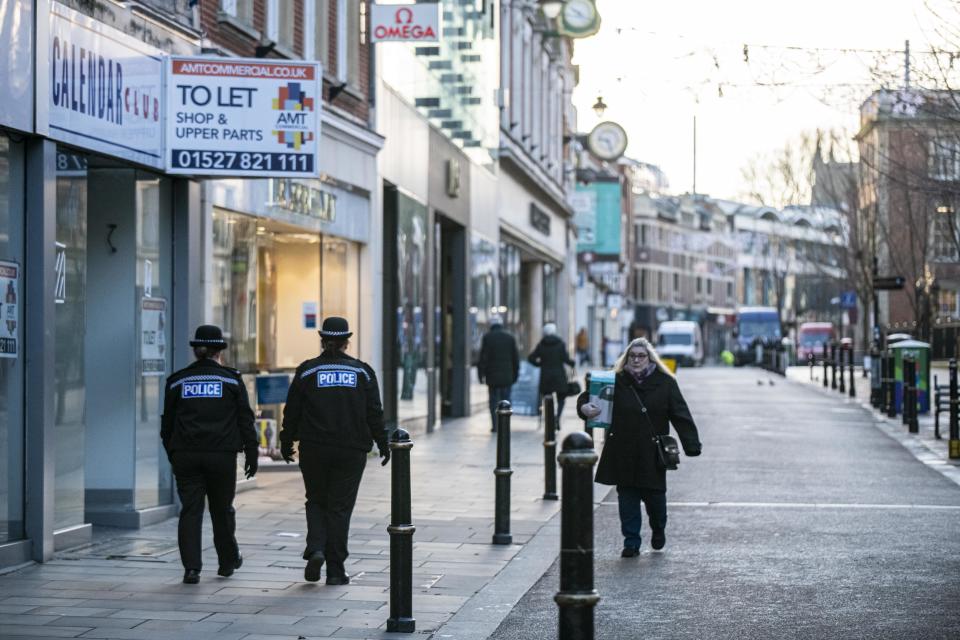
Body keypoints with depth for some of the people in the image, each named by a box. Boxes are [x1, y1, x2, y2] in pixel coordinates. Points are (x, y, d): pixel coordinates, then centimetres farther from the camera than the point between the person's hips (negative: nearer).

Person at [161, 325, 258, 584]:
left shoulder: (177, 381, 6)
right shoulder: (231, 379, 1)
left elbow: (167, 423, 10)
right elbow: (245, 420, 1)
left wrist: (172, 455, 20)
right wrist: (252, 454, 6)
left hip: (186, 455, 1)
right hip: (222, 455, -1)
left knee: (190, 510, 0)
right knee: (222, 509, 13)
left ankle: (191, 567, -10)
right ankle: (228, 561, 27)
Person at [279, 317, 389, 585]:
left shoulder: (306, 371, 0)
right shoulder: (362, 371, 2)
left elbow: (292, 411, 2)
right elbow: (375, 413, 2)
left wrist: (286, 443, 13)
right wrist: (383, 444, 11)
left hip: (314, 450, 0)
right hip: (351, 451, 0)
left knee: (316, 501, 16)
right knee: (340, 507, 5)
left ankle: (315, 549, -7)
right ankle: (335, 570, 4)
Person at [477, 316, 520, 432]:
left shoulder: (487, 337, -5)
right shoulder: (510, 337, 4)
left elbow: (483, 357, -6)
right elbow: (516, 358, 7)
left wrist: (481, 374, 0)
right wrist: (515, 374, 14)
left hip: (492, 375, -2)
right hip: (507, 376, 2)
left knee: (494, 400, 4)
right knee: (506, 399, 7)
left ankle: (495, 426, -1)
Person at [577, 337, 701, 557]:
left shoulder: (665, 383, -1)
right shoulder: (616, 382, 1)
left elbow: (681, 415, -2)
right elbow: (589, 396, 4)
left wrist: (692, 446, -10)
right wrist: (584, 407, -21)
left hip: (652, 454, -1)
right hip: (623, 454, 1)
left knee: (654, 496, 4)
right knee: (628, 497, 3)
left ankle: (658, 530, 34)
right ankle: (631, 542, 13)